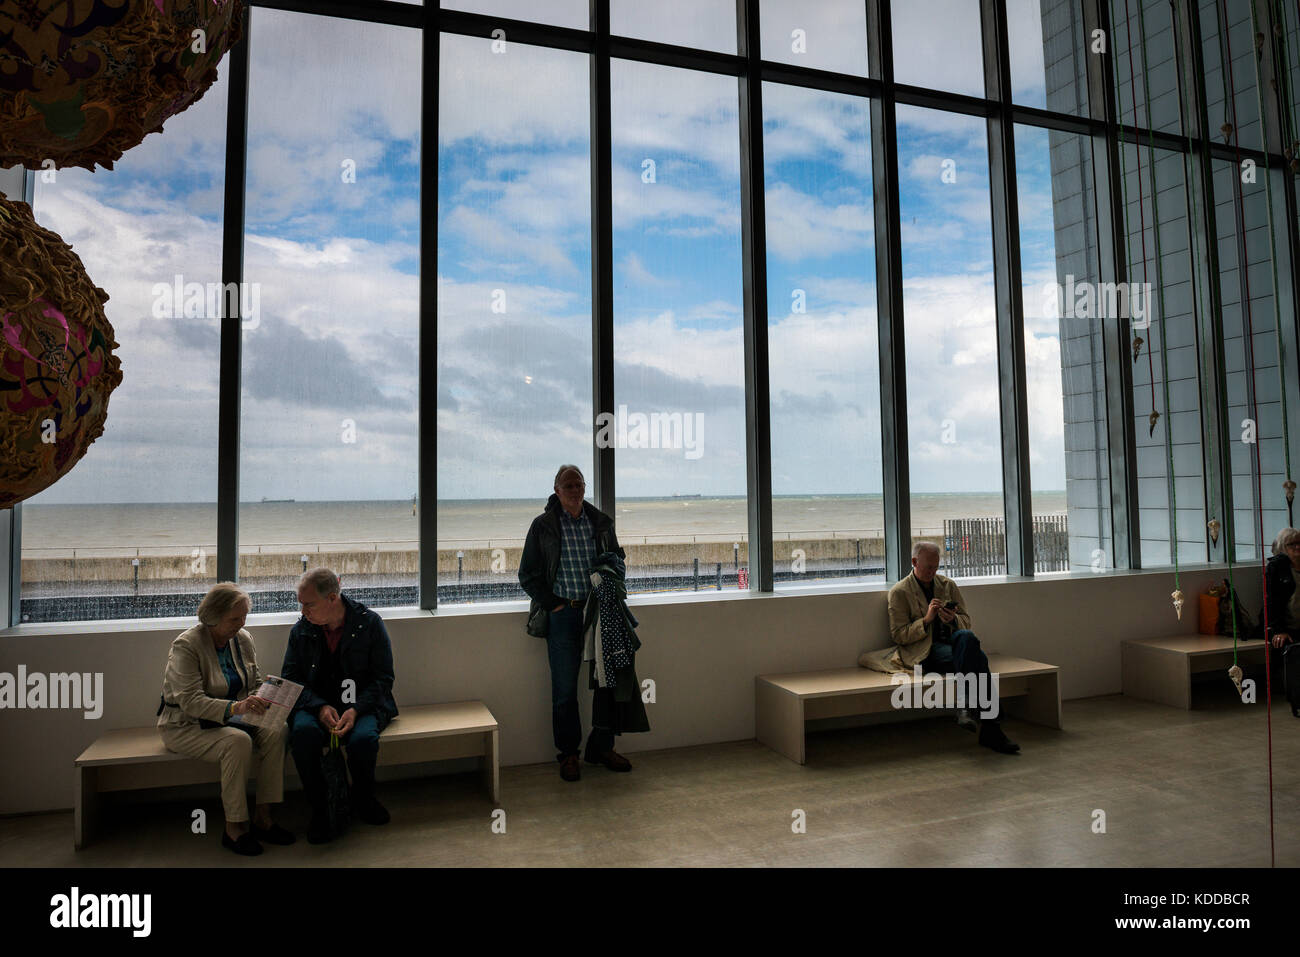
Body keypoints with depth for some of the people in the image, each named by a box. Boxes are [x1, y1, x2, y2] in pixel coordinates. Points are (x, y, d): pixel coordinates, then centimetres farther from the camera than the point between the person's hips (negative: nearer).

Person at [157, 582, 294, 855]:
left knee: (275, 729, -22)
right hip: (185, 725, -6)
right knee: (238, 740, -33)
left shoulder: (243, 639, 2)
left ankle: (263, 817, -15)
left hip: (228, 718, 6)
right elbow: (191, 701, -26)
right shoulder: (186, 645, -17)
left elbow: (256, 683, 11)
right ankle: (233, 827, -20)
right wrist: (235, 707, -41)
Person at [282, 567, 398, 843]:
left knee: (363, 738, -33)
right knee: (303, 733, -32)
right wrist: (320, 707, -13)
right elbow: (291, 678, 5)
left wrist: (355, 710, -20)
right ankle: (318, 808, -10)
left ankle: (364, 799, 1)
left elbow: (383, 678, -4)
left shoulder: (369, 623, -6)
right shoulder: (301, 630, 2)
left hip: (362, 704, -2)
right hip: (316, 704, 2)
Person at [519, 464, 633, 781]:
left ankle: (601, 747, 21)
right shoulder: (542, 526, 1)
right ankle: (568, 753, 17)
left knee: (609, 679, 5)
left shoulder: (601, 523, 9)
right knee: (565, 688, 1)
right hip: (563, 613, -3)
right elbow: (527, 574, 3)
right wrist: (554, 604, -6)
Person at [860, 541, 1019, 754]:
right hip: (925, 651, -4)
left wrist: (953, 619, -6)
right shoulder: (899, 592, 3)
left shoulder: (948, 585, 17)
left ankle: (966, 708, -32)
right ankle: (989, 728, -32)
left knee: (966, 637, -34)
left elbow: (966, 620, 19)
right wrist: (926, 620, -15)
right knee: (978, 658, -31)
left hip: (953, 642, 4)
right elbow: (898, 635, -1)